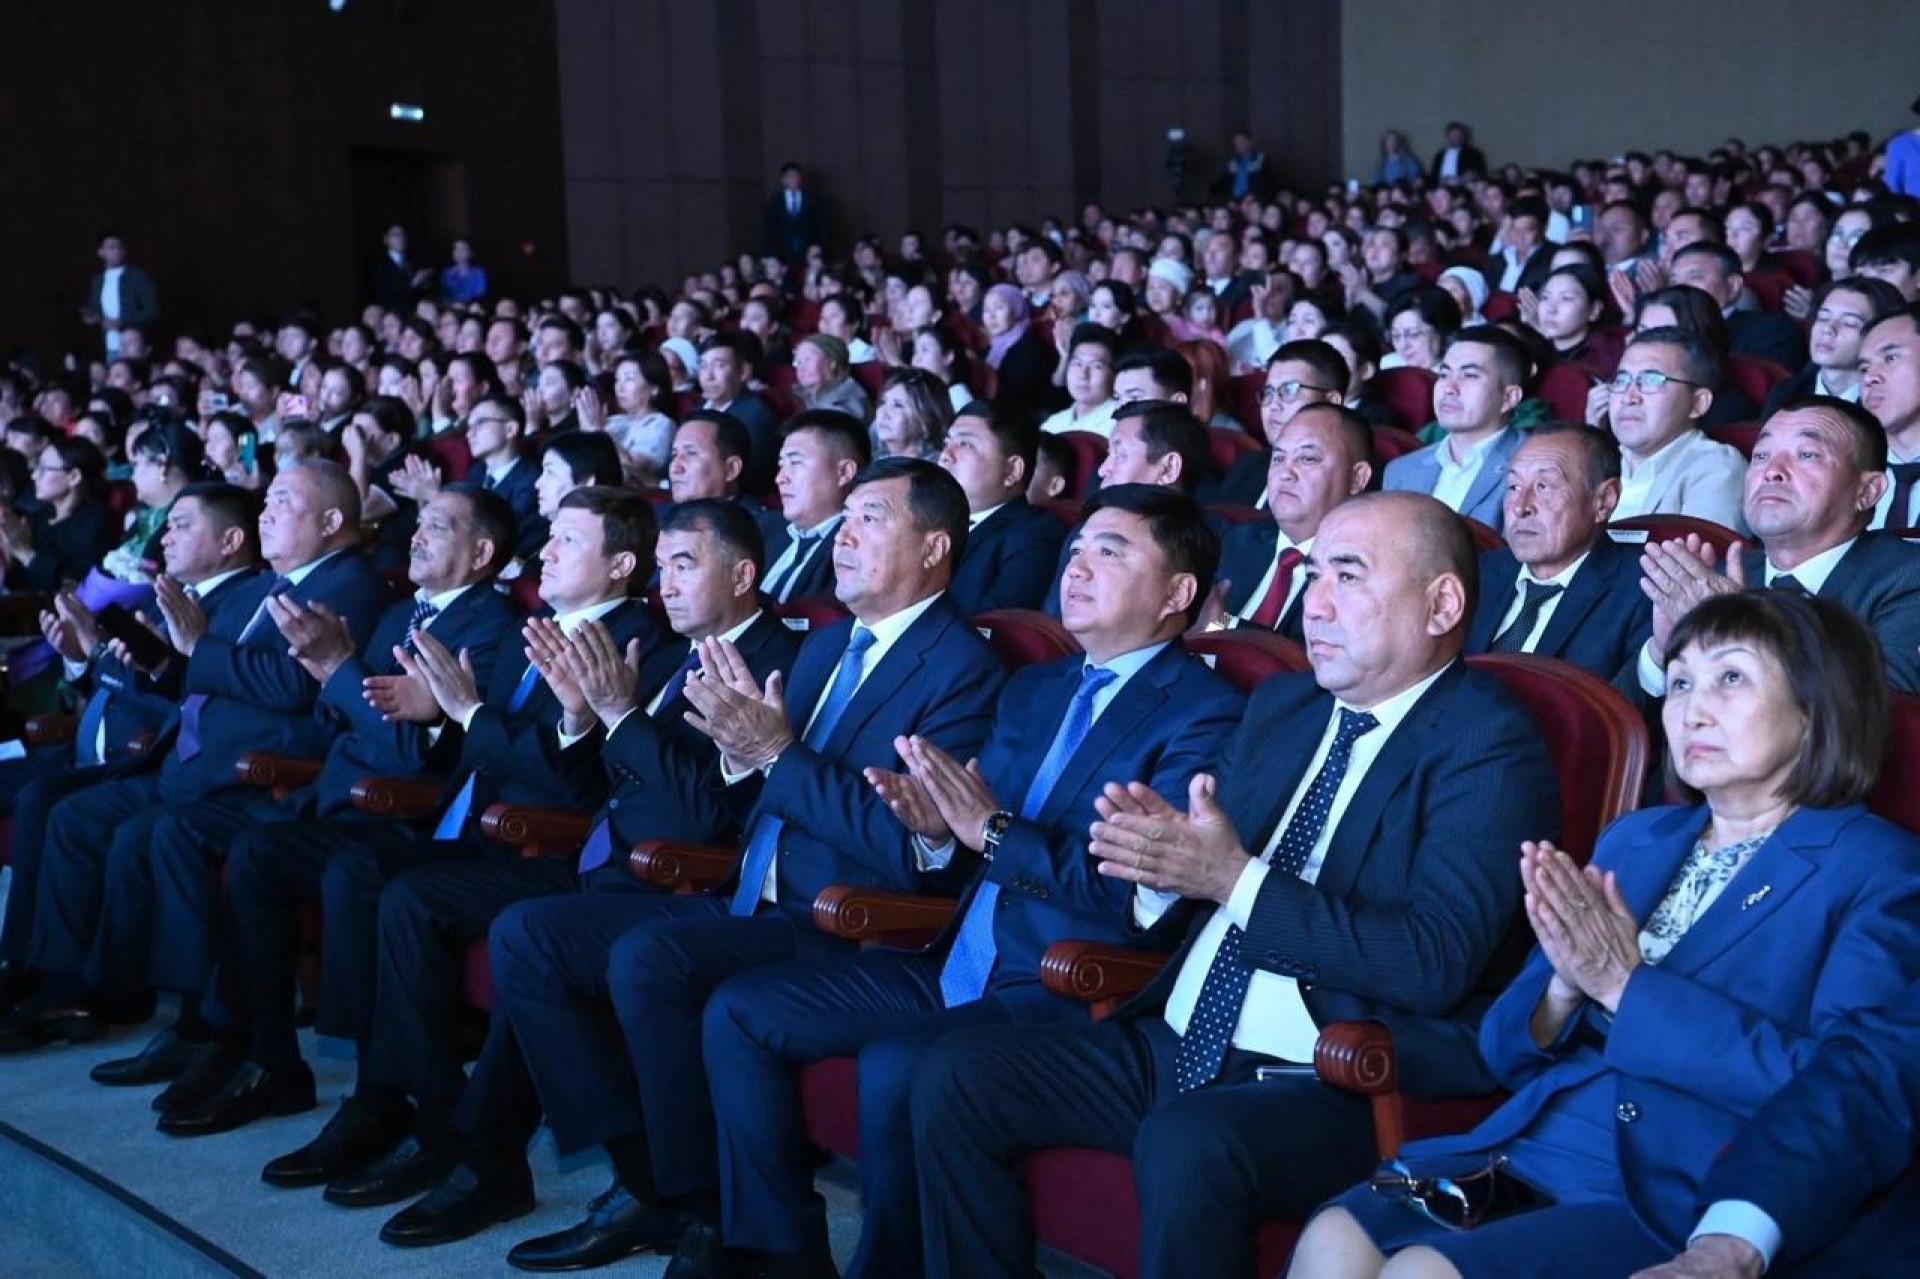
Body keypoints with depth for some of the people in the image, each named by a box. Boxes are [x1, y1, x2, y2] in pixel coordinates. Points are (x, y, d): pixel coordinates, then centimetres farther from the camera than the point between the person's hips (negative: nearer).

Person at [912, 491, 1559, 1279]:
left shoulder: (1490, 749, -9)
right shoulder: (1278, 704, 15)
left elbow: (1436, 963, -19)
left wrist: (1237, 879, -22)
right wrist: (1164, 859, -7)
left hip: (1334, 1086, -7)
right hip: (1174, 1044, 8)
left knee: (1185, 1144, -36)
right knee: (955, 1075, -7)